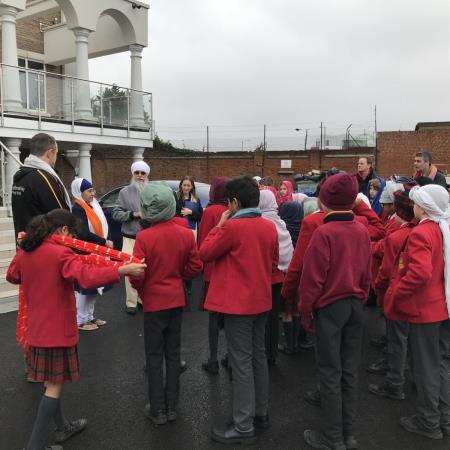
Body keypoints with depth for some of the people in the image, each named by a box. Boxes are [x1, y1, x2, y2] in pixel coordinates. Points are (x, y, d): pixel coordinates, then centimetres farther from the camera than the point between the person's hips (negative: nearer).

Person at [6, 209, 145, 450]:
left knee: (51, 381, 20)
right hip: (57, 329, -8)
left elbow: (12, 276, 22)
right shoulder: (60, 253, -21)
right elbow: (88, 276, -36)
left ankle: (63, 427, 36)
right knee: (54, 386, 3)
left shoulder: (24, 252, 3)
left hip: (37, 328, 8)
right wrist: (124, 270, -38)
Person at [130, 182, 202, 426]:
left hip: (154, 302, -3)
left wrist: (141, 290, 3)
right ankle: (171, 407, 27)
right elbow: (195, 267, -2)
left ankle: (157, 410, 20)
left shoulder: (144, 237, -19)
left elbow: (137, 276, -17)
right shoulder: (186, 234, -8)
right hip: (177, 300, 4)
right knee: (173, 354, 16)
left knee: (155, 357, 11)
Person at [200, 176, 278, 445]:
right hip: (261, 300, 8)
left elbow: (205, 254, -8)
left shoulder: (232, 226, -18)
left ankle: (243, 427, 9)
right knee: (259, 357, 17)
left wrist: (219, 225, -2)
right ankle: (261, 413, 30)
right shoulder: (270, 227, 4)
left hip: (238, 302, -7)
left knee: (241, 363, 0)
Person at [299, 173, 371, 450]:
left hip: (330, 307, -6)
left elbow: (313, 277, -14)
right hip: (356, 305, 6)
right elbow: (367, 274, 8)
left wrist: (305, 310, -4)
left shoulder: (324, 233, -17)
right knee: (350, 371, 14)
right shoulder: (363, 231, 1)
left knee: (331, 374, 5)